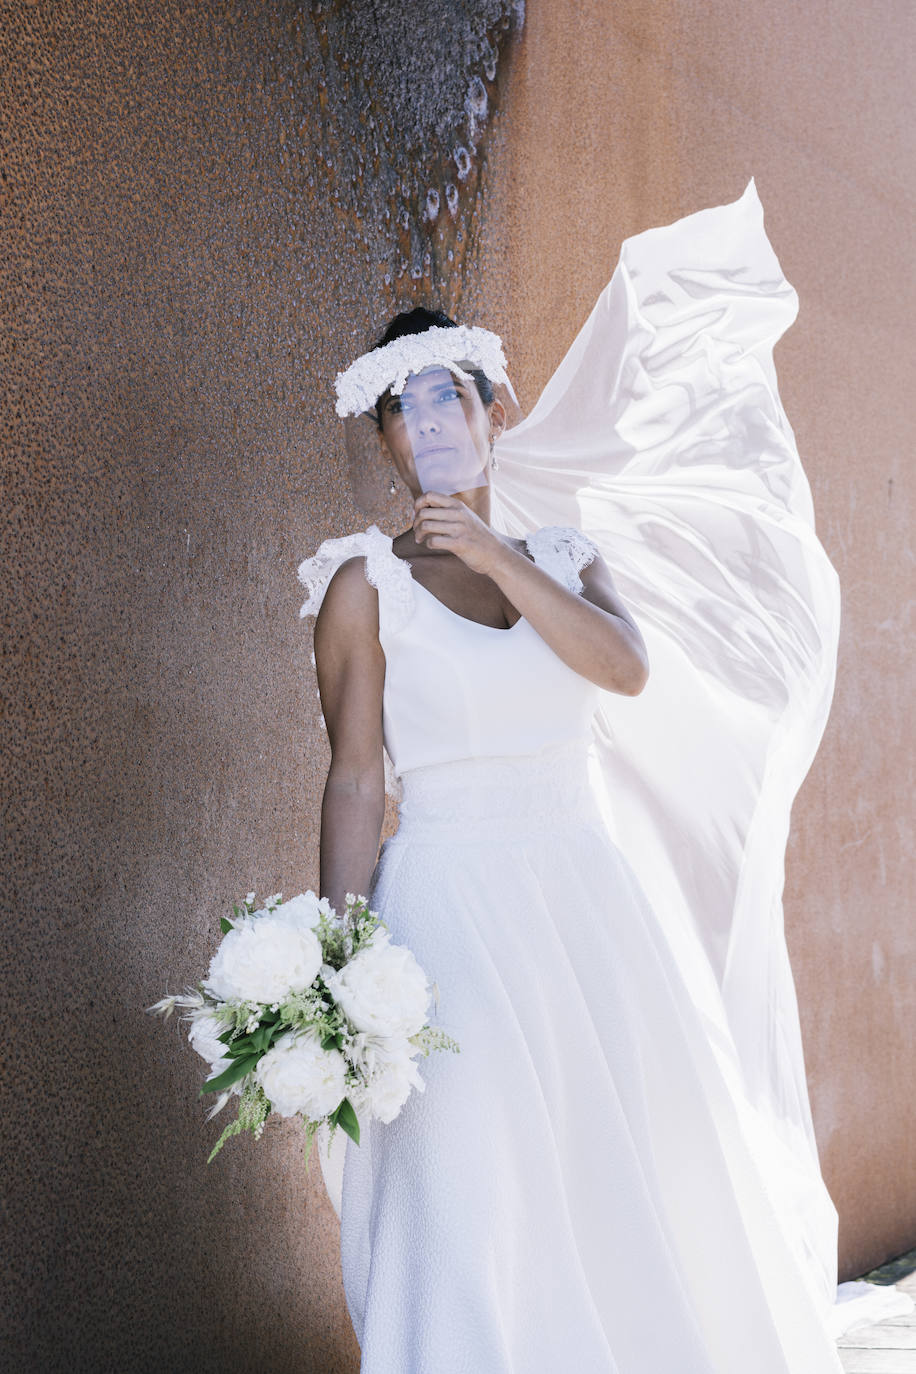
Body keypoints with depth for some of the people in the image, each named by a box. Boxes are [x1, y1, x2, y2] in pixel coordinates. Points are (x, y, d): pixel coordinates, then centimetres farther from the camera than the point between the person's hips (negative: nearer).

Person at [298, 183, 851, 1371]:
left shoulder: (566, 554, 13)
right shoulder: (366, 584, 3)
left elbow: (627, 667, -8)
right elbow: (354, 782, -3)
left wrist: (500, 561, -13)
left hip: (598, 903, 4)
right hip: (453, 904, -4)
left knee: (650, 1195, 7)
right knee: (476, 1212, -6)